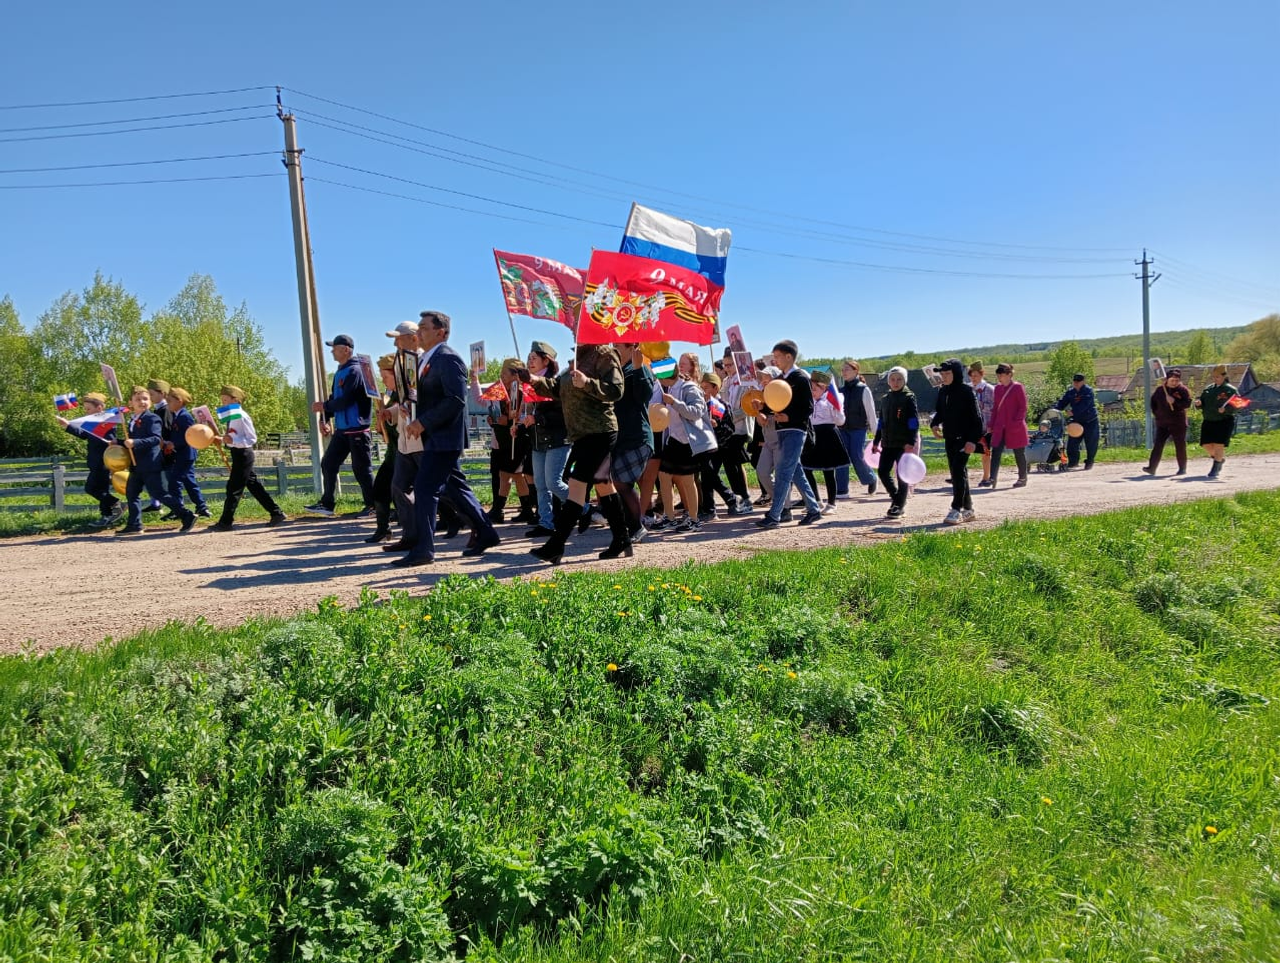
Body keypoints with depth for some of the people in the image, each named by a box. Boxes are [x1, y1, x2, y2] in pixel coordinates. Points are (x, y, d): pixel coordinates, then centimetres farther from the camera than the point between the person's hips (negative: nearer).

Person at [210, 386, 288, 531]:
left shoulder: (241, 416, -15)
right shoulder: (232, 417, 12)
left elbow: (252, 439, -17)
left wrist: (232, 441, -25)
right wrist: (224, 440, 4)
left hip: (242, 454, -10)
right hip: (239, 454, 10)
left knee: (234, 488, -4)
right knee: (254, 486, 11)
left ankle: (225, 522, 2)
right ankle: (276, 513, 16)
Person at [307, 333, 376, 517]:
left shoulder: (354, 371, -13)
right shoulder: (339, 373, 17)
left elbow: (346, 400, -20)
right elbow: (334, 398, 19)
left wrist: (324, 407, -9)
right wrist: (325, 419, 6)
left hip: (357, 429, -9)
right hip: (341, 429, 9)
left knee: (361, 469, -3)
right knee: (328, 464, 9)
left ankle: (372, 506, 7)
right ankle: (326, 504, 16)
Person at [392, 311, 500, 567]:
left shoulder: (448, 359, -14)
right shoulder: (426, 360, 16)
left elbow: (456, 399, -23)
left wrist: (423, 423, -21)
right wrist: (418, 423, 7)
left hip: (444, 438, -10)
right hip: (435, 438, 10)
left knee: (425, 488, -10)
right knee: (454, 487, 14)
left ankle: (423, 549, -5)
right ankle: (484, 534, 23)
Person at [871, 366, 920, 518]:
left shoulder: (909, 398, -5)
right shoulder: (885, 399, 14)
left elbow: (914, 422, -11)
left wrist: (911, 442, -19)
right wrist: (876, 441, 17)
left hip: (904, 444, -6)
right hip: (888, 443, 6)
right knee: (882, 471, 2)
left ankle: (899, 505, 6)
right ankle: (896, 496, 22)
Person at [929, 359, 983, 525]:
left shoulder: (967, 391, -10)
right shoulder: (942, 392, 10)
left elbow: (976, 417, -12)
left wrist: (973, 440, -19)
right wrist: (935, 424, -1)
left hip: (964, 439, -7)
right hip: (949, 439, 7)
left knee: (959, 473, -12)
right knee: (957, 473, 11)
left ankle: (956, 510, -11)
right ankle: (968, 509, 20)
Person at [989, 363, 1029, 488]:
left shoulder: (1018, 387, -7)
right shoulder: (998, 388, 10)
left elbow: (1023, 407, -8)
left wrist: (1017, 423, -16)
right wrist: (992, 425, 9)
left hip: (1016, 428, -5)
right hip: (1000, 427, 5)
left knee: (1019, 454, 7)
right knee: (996, 452, -8)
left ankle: (1022, 479, 20)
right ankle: (992, 479, -12)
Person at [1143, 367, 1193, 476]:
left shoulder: (1183, 390, -2)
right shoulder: (1159, 390, 7)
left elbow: (1187, 403, -11)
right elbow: (1153, 401, 21)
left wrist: (1174, 402, -22)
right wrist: (1155, 413, 11)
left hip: (1178, 423, -2)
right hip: (1162, 423, 2)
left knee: (1180, 446, 5)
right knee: (1158, 445, -5)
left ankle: (1182, 468, 17)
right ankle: (1151, 467, -10)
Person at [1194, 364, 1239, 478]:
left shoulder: (1231, 390, -5)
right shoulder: (1208, 388, 11)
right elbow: (1202, 402, 17)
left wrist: (1225, 409, -29)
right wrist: (1198, 403, -7)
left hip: (1224, 422, -5)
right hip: (1208, 421, 6)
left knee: (1219, 445, -9)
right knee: (1206, 444, 4)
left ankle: (1215, 469, 0)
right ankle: (1220, 458, 33)